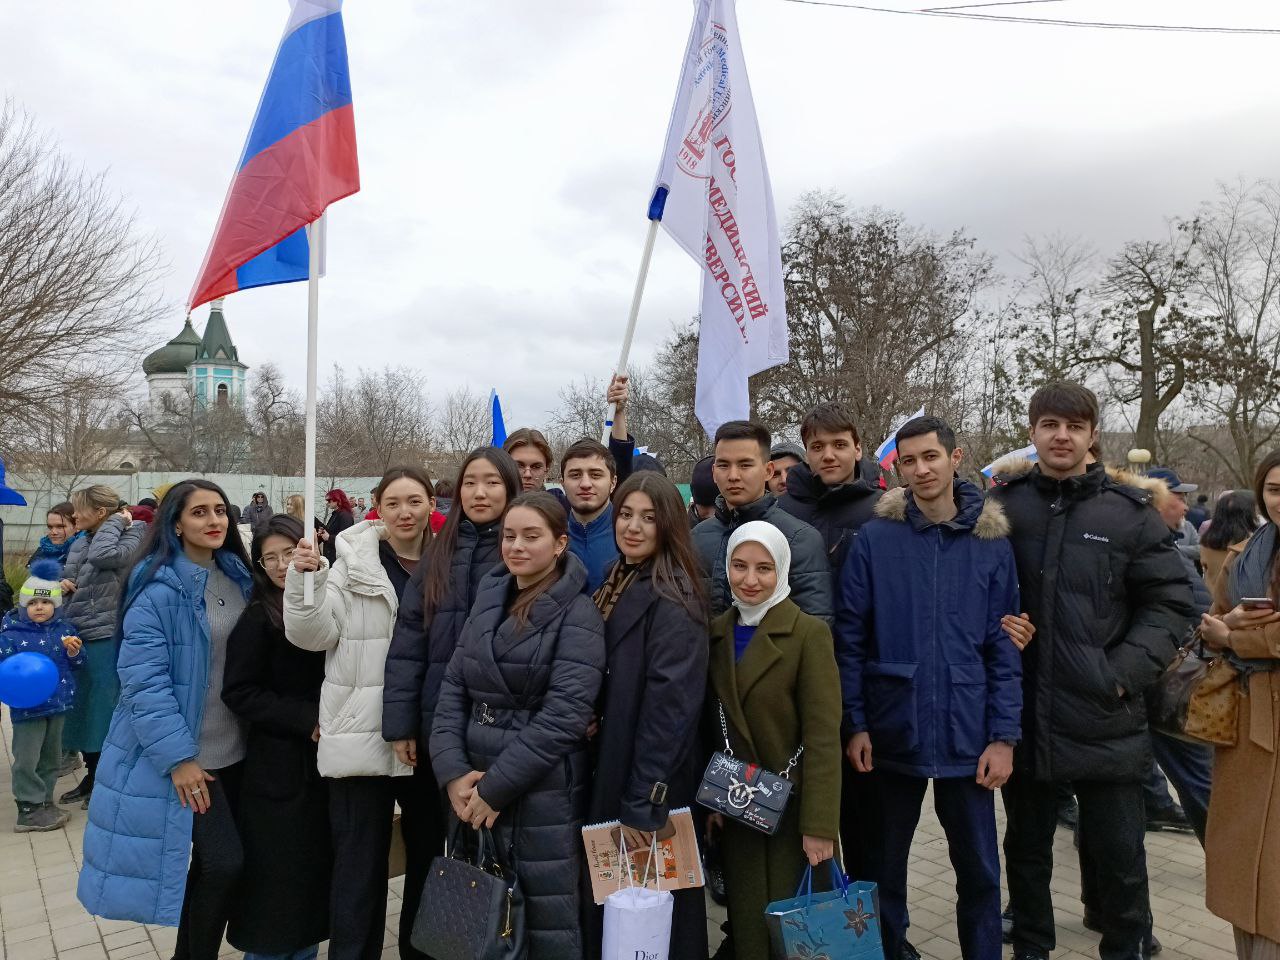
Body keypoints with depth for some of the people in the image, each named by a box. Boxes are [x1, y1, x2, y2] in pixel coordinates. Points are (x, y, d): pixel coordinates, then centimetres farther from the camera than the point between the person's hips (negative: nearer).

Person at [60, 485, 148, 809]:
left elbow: (103, 555, -31)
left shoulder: (131, 539, -11)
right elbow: (68, 579, 22)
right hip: (76, 637, 8)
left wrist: (116, 523, -16)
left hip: (106, 639, -7)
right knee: (80, 709, 16)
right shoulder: (80, 543, 10)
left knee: (105, 709, 2)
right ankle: (92, 775, 31)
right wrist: (61, 585, -1)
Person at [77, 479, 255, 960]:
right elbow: (145, 681, -19)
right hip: (183, 753, -6)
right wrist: (178, 756, -21)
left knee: (220, 861, 15)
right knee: (223, 860, -7)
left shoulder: (238, 578, 4)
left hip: (233, 748, 7)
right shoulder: (158, 589, -16)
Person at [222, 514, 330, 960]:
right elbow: (239, 692, -12)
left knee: (316, 872, 14)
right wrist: (307, 721, -18)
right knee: (277, 878, 6)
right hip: (279, 767, -4)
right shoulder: (258, 616, -9)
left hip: (325, 761, 4)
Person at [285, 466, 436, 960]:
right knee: (360, 865, 6)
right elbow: (312, 635, -8)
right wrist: (305, 580, -22)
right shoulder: (352, 564, -4)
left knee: (429, 857, 18)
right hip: (365, 734, -3)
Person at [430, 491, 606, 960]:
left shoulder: (577, 615, -11)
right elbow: (454, 686, 5)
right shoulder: (489, 599, 6)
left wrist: (496, 786, -16)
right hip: (475, 787, 6)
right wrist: (453, 770, -7)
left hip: (544, 794, -6)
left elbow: (563, 716, -18)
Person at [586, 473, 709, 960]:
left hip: (650, 789, -8)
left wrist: (641, 805, -21)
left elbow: (669, 708, -22)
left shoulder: (672, 601, -19)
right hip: (608, 771, 8)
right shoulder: (613, 586, 8)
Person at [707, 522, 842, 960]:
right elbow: (714, 724, 7)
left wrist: (819, 825, -17)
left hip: (793, 808, -4)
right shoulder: (717, 631, 4)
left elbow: (823, 736, -14)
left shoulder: (809, 633, -11)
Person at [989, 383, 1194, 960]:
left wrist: (1126, 672, -9)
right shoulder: (1002, 504, 0)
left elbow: (1169, 601, 0)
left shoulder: (1130, 511, -2)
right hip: (1025, 713, 1)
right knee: (1026, 844, 17)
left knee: (1119, 850, 12)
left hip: (1105, 718, -1)